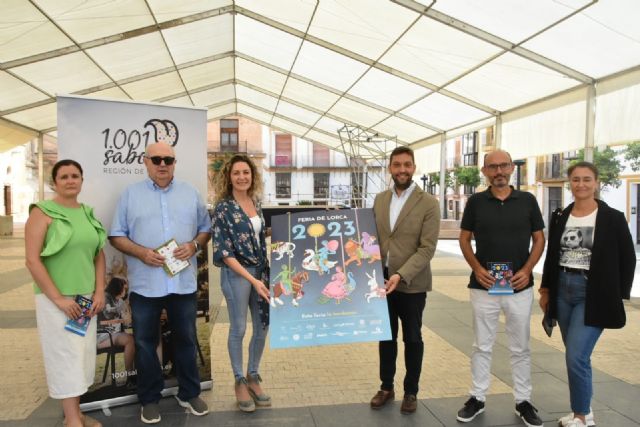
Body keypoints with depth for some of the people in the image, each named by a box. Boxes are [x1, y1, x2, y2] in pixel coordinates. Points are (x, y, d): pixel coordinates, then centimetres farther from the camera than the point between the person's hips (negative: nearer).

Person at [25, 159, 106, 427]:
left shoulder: (88, 213, 9)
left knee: (83, 355, 11)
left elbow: (99, 255, 13)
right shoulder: (43, 212, -7)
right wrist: (58, 298, -16)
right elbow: (32, 260, -14)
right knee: (65, 356, -1)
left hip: (85, 298, 6)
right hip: (56, 299, -6)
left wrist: (99, 291, 3)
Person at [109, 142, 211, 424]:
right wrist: (141, 252, -15)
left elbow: (206, 228, 10)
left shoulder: (190, 194, 8)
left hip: (183, 282, 2)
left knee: (186, 340, 12)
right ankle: (150, 399, 26)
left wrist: (194, 245, -10)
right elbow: (116, 236, 1)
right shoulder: (130, 194, 3)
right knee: (145, 343, 10)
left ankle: (189, 393, 28)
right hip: (145, 284, -1)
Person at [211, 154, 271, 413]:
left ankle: (253, 377, 30)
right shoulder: (223, 207, -13)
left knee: (263, 326, 11)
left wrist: (265, 274, 10)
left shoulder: (255, 203, 5)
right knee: (239, 328, 6)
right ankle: (240, 382, 24)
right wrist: (252, 280, -20)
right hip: (236, 274, -6)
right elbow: (223, 251, -16)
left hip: (260, 271, 6)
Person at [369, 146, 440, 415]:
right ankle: (386, 387, 33)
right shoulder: (380, 200, 6)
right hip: (382, 281, 4)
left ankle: (411, 392, 29)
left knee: (412, 339, 12)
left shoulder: (428, 203, -10)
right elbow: (373, 238, 10)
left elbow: (427, 248, -15)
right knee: (386, 336, 16)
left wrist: (401, 276, -23)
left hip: (412, 284, -4)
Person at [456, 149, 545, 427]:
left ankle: (523, 401, 26)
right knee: (482, 346, 10)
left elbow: (539, 239, 6)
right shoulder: (476, 201, 0)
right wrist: (476, 268, -9)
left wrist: (527, 270, -9)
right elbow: (464, 238, 5)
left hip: (520, 287, 1)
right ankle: (477, 398, 22)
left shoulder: (527, 200, 1)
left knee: (520, 348, 12)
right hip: (483, 286, 0)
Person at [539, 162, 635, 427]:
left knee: (576, 356, -9)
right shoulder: (560, 218, 7)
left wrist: (619, 297, -5)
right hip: (563, 291, 5)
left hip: (594, 295, -5)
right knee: (576, 356, 13)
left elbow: (628, 260, -2)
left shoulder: (613, 218, -5)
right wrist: (545, 289, 11)